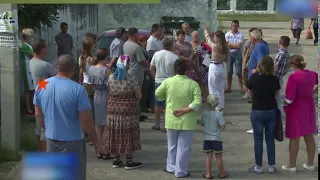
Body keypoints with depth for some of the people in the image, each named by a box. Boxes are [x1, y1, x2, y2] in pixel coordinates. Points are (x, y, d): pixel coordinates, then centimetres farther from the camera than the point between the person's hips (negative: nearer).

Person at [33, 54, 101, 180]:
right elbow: (86, 120, -16)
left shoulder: (42, 86, -3)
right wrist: (95, 141, -4)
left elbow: (38, 114, 7)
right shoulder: (78, 89, -19)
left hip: (51, 139, 5)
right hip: (73, 141, -5)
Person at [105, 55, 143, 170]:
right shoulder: (131, 80, -14)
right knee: (128, 135, 5)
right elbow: (139, 97, -8)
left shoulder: (110, 78, -3)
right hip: (128, 112, -4)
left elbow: (110, 92, 8)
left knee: (115, 134, 14)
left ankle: (116, 160, 23)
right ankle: (129, 162, 12)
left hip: (113, 112, 4)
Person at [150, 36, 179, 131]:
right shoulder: (175, 57, -14)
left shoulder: (156, 54, -2)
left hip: (158, 82, 4)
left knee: (158, 104, 14)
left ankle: (157, 124, 21)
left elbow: (151, 69, 4)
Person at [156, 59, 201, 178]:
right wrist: (184, 110, -15)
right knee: (184, 147, 8)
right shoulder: (193, 84, -12)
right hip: (187, 121, -2)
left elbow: (158, 95, 5)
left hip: (171, 120, 2)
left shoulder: (168, 82, -8)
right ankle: (181, 171, 15)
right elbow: (197, 103, -18)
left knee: (172, 145, 20)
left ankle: (172, 167, 32)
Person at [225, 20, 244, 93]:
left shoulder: (240, 35, -5)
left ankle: (241, 88, 5)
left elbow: (239, 45, -14)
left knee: (238, 72, -3)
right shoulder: (227, 34, 3)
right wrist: (235, 45, -11)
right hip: (229, 54, 3)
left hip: (237, 54, -3)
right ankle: (229, 88, 15)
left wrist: (230, 44, -7)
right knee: (229, 72, 7)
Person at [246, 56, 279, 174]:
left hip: (257, 112, -2)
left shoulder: (253, 78, -13)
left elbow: (251, 94, -1)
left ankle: (258, 167, 14)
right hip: (271, 111, 2)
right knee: (270, 139, 12)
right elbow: (276, 94, 1)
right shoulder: (274, 79, -9)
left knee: (258, 140, 8)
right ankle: (272, 166, 18)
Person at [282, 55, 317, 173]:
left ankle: (292, 165, 16)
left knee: (294, 139, 5)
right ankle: (310, 164, 24)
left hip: (296, 109, -6)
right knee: (309, 137, 14)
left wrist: (284, 105, -3)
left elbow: (289, 99, -21)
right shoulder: (312, 74, -1)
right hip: (309, 107, 6)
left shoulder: (294, 77, -21)